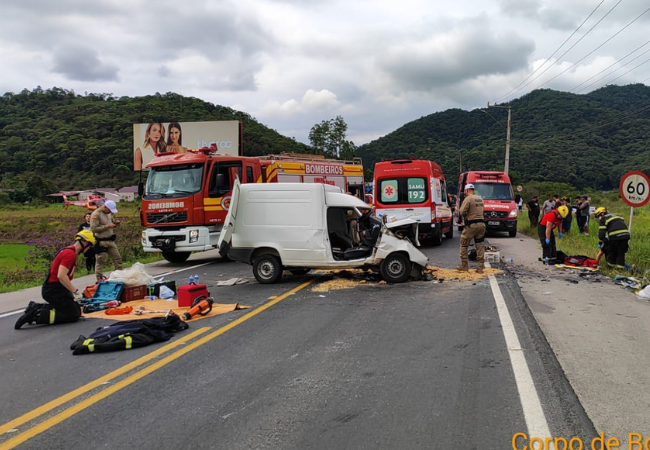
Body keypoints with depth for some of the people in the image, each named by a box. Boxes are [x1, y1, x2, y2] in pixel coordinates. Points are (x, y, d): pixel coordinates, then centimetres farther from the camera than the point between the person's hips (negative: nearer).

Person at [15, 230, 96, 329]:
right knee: (73, 315, -6)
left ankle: (37, 307, 11)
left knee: (77, 311, 14)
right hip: (54, 290, -10)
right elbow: (61, 276, -26)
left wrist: (72, 291, 13)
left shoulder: (70, 252, 14)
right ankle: (36, 315, -13)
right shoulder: (70, 254, -17)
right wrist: (75, 291, -20)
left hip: (52, 288, 10)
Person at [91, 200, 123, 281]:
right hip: (101, 241, -8)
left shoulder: (109, 213, 9)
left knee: (117, 258, 11)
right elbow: (93, 229, -20)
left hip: (110, 240, 8)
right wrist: (107, 226, -23)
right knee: (100, 261, -1)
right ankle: (99, 279, 6)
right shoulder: (96, 214, -15)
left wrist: (115, 223, 1)